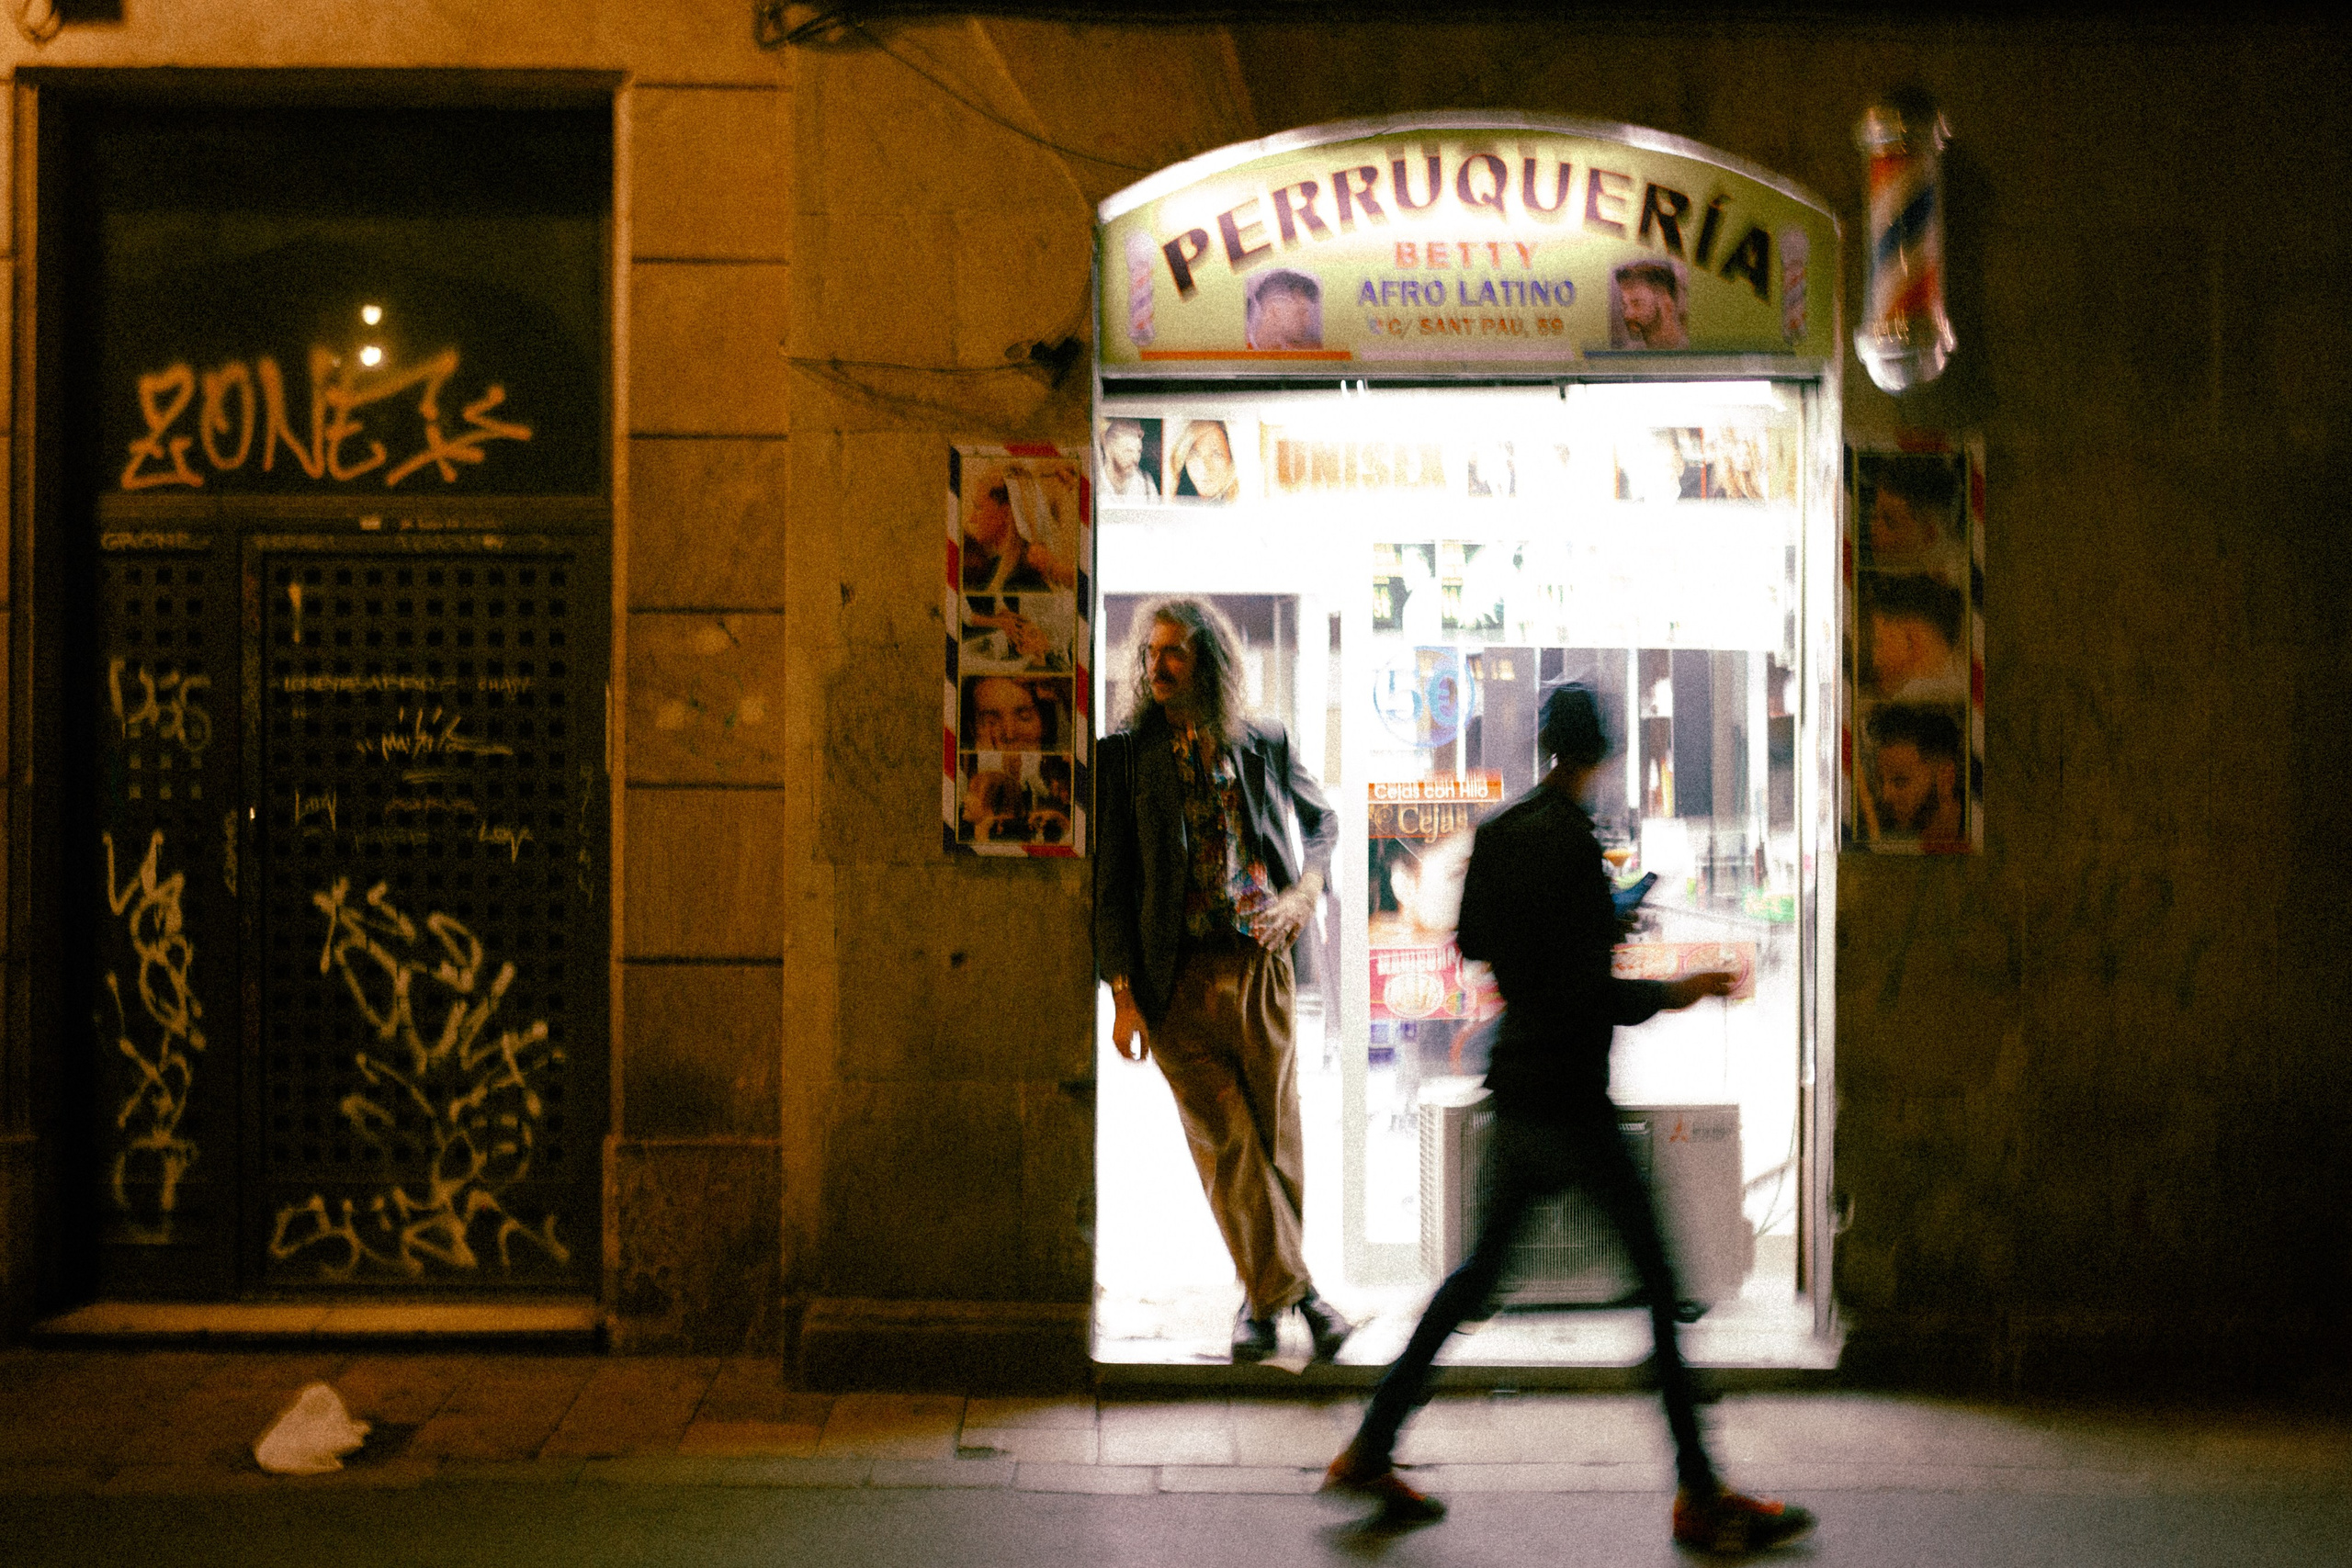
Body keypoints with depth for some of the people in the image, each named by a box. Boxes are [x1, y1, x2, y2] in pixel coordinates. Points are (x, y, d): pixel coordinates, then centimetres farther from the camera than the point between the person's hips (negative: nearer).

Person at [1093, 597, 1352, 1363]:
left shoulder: (1263, 746, 6)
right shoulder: (1124, 755, 0)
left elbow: (1323, 817, 23)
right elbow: (1110, 880, -1)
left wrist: (1302, 892, 5)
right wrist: (1123, 993, -6)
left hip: (1259, 962, 2)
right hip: (1177, 977, -2)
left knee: (1275, 1133, 5)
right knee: (1225, 1140, -2)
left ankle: (1263, 1296, 21)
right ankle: (1291, 1287, 8)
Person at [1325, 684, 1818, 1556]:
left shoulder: (1496, 834, 6)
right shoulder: (1570, 840, -18)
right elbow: (1584, 992, -22)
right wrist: (1670, 994, -9)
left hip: (1515, 1087, 8)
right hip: (1567, 1098, -8)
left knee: (1482, 1269, 18)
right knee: (1658, 1283, 0)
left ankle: (1371, 1451, 21)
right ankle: (1700, 1498, 6)